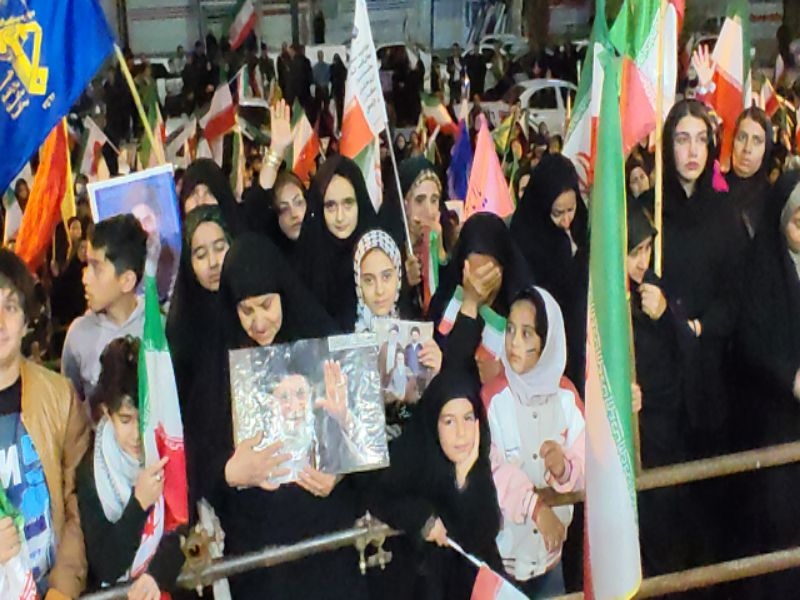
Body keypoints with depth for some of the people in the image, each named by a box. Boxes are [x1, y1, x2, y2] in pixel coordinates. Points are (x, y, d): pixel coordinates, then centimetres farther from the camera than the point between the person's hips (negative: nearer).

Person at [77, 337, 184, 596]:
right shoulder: (91, 471, -8)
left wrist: (158, 575, -14)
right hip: (119, 593, -1)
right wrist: (139, 503, -21)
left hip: (175, 585, 1)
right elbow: (104, 568, -9)